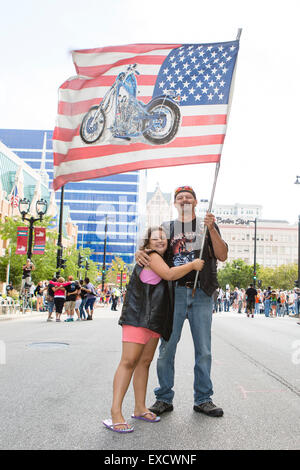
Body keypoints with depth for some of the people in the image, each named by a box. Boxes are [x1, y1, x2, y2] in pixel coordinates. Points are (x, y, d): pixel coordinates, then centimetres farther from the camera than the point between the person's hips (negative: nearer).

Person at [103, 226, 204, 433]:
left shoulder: (160, 259, 23)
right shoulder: (150, 256, -5)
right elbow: (169, 274, -17)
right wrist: (193, 265, -7)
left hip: (154, 319, 9)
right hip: (138, 317, -9)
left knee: (145, 361, 9)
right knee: (129, 362, -12)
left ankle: (140, 408, 15)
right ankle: (116, 413, -12)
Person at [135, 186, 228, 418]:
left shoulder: (208, 225, 13)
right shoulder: (166, 228, 15)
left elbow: (222, 255, 2)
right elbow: (151, 249, 10)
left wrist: (211, 229, -12)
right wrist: (139, 253, -14)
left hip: (201, 294, 0)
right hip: (174, 292, 0)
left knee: (204, 349, 5)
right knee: (167, 347, 0)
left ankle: (203, 399, 17)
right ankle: (164, 398, 13)